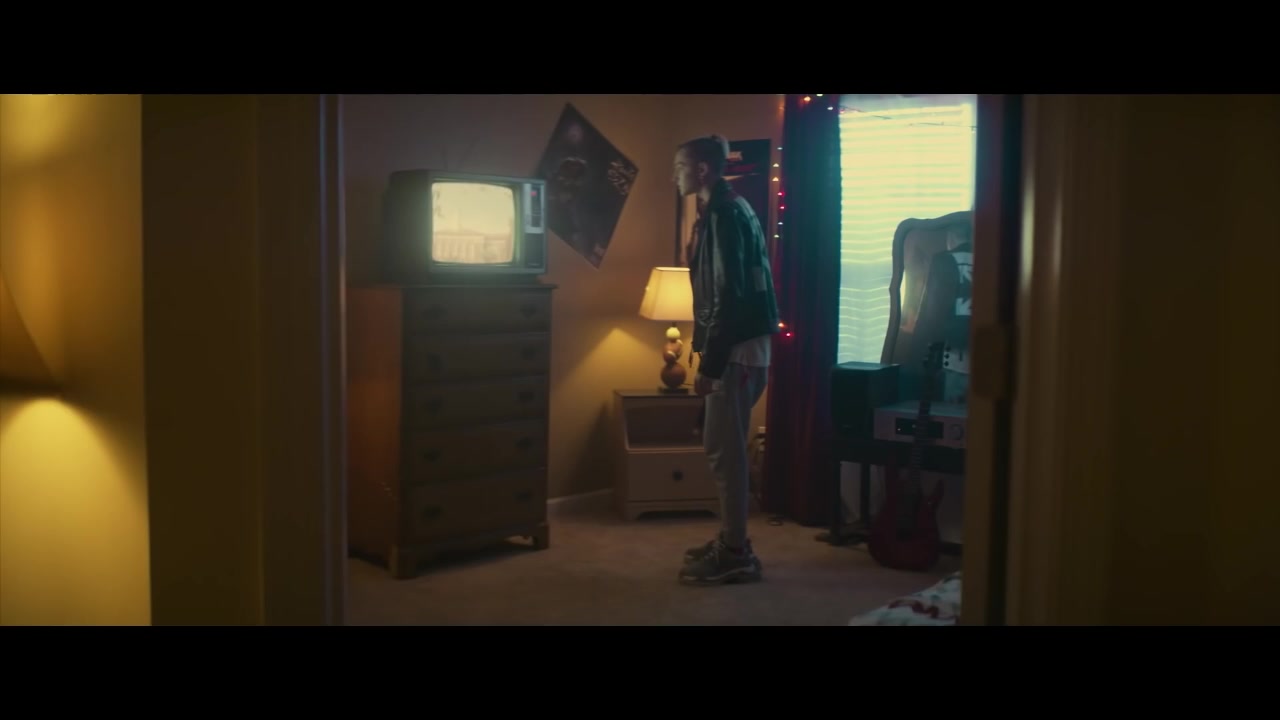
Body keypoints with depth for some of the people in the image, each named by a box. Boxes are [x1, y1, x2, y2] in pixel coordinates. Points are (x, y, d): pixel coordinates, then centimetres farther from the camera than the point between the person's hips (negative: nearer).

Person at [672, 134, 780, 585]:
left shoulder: (724, 214, -15)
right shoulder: (726, 210, 17)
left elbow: (729, 296, -21)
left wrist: (708, 365, -21)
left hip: (736, 349, -10)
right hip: (741, 345, 10)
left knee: (723, 450, -5)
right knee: (726, 449, 14)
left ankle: (735, 554, 2)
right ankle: (731, 542, 22)